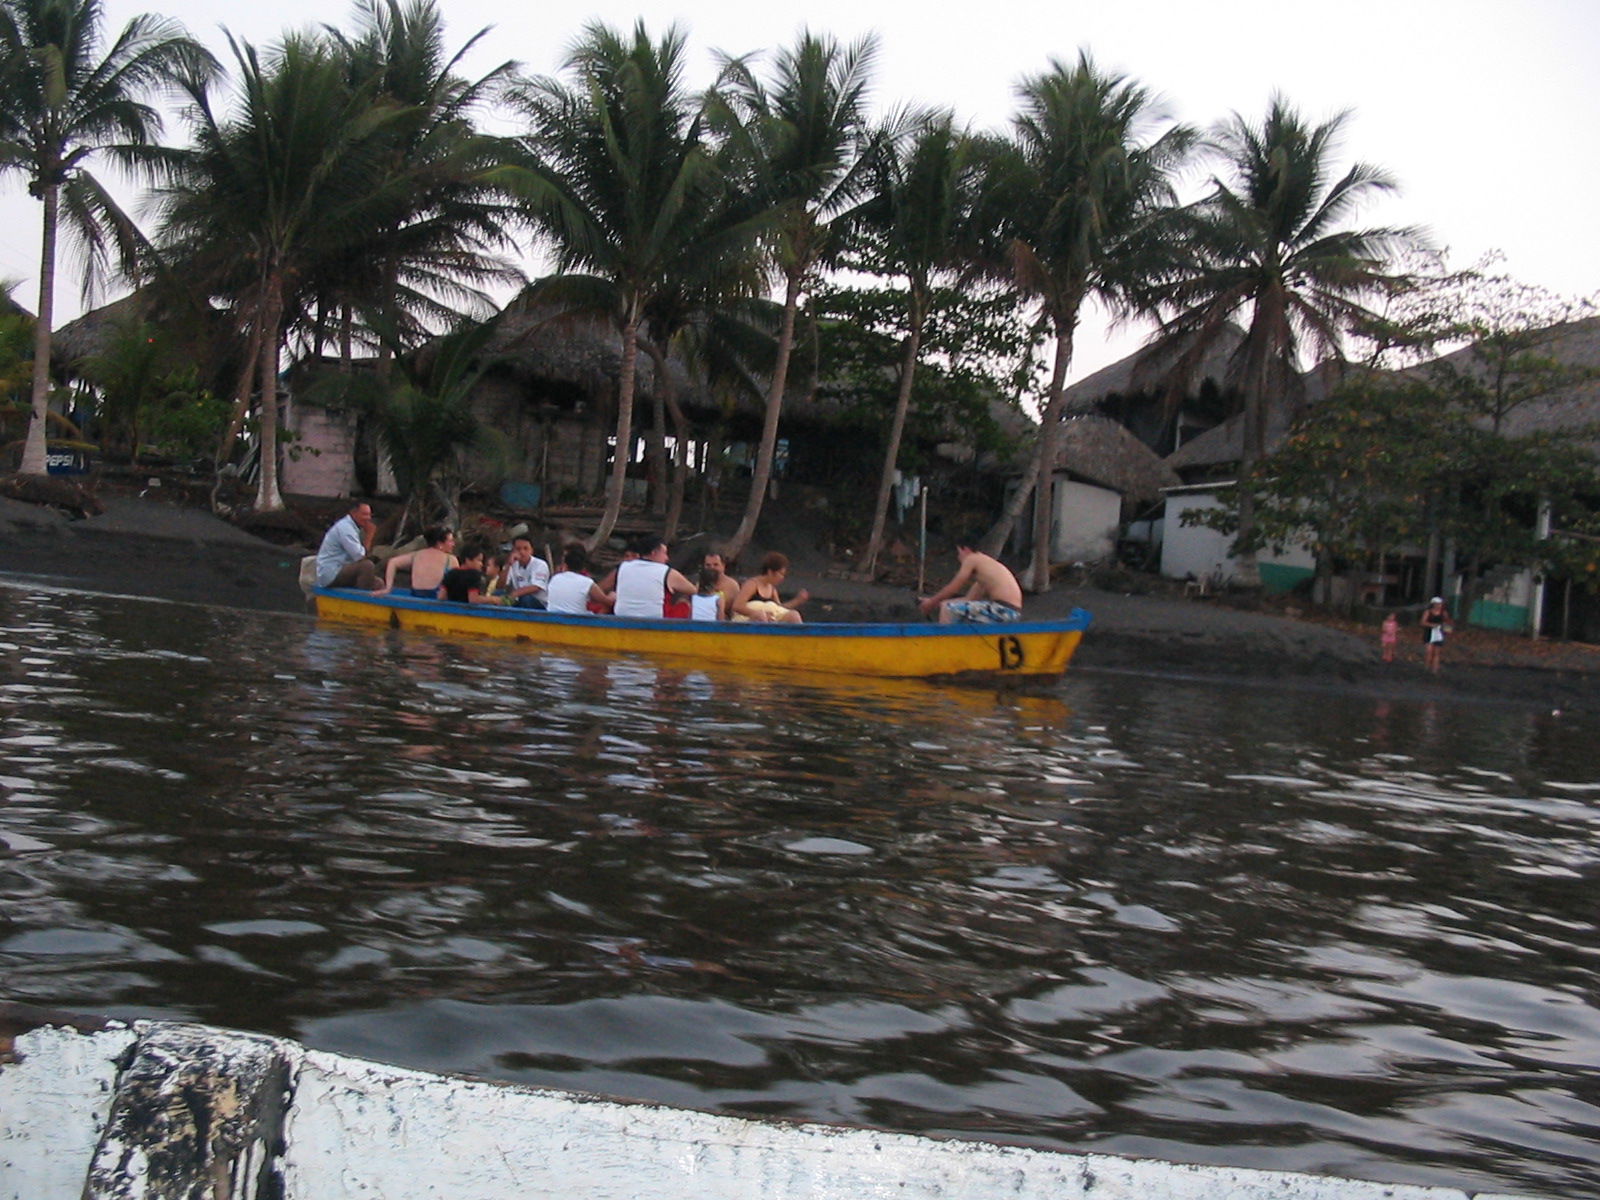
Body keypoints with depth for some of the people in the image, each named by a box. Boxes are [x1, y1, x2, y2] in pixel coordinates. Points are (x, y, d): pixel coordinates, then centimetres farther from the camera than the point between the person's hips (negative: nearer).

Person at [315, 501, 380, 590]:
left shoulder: (351, 526, 13)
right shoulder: (345, 528, -17)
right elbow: (359, 556, -23)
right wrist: (369, 535, -15)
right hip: (331, 575, -10)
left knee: (377, 583, 4)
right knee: (367, 565, -27)